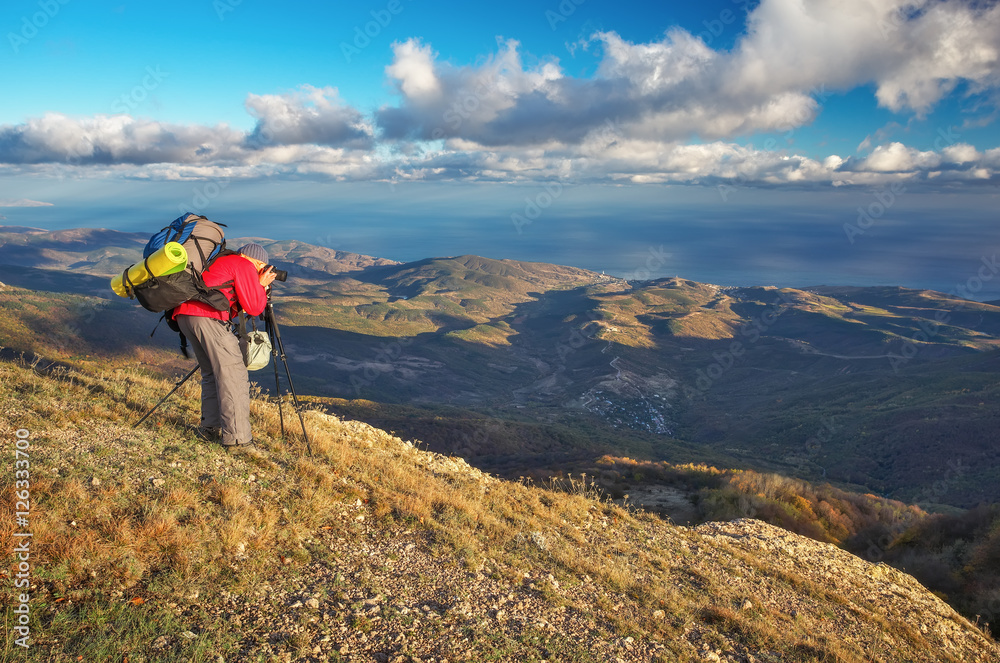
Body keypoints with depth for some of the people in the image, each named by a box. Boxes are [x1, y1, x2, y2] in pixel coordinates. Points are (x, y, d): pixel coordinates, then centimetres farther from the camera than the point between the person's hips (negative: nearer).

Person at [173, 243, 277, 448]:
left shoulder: (222, 262, 31)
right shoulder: (243, 265, 4)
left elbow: (236, 306, 26)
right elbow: (253, 307, -1)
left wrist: (259, 286, 23)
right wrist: (262, 285, 13)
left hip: (183, 313, 9)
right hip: (208, 316, -9)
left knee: (212, 373, 17)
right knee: (233, 375, -6)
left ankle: (210, 428, 15)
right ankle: (236, 436, -8)